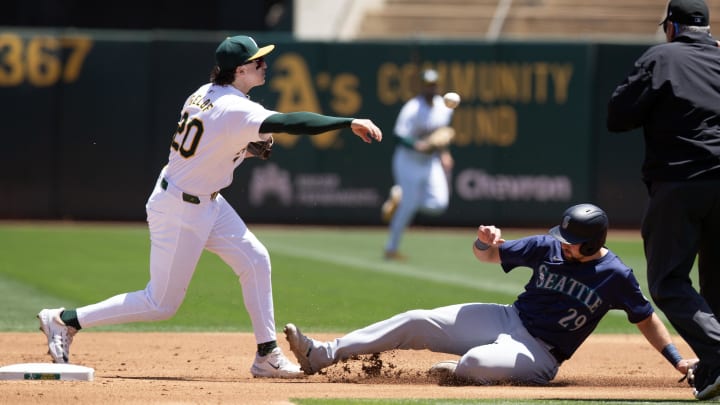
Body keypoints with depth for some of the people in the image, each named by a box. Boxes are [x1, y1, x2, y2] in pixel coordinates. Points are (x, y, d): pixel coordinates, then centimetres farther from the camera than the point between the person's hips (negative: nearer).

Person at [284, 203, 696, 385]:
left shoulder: (616, 276, -13)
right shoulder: (549, 247, -2)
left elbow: (645, 318, -3)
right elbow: (488, 254, 5)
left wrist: (678, 359, -11)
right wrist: (486, 242, -19)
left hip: (539, 355, -5)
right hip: (505, 320, 5)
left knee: (479, 363, -38)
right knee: (418, 323, -6)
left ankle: (460, 370, 2)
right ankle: (322, 355, -5)